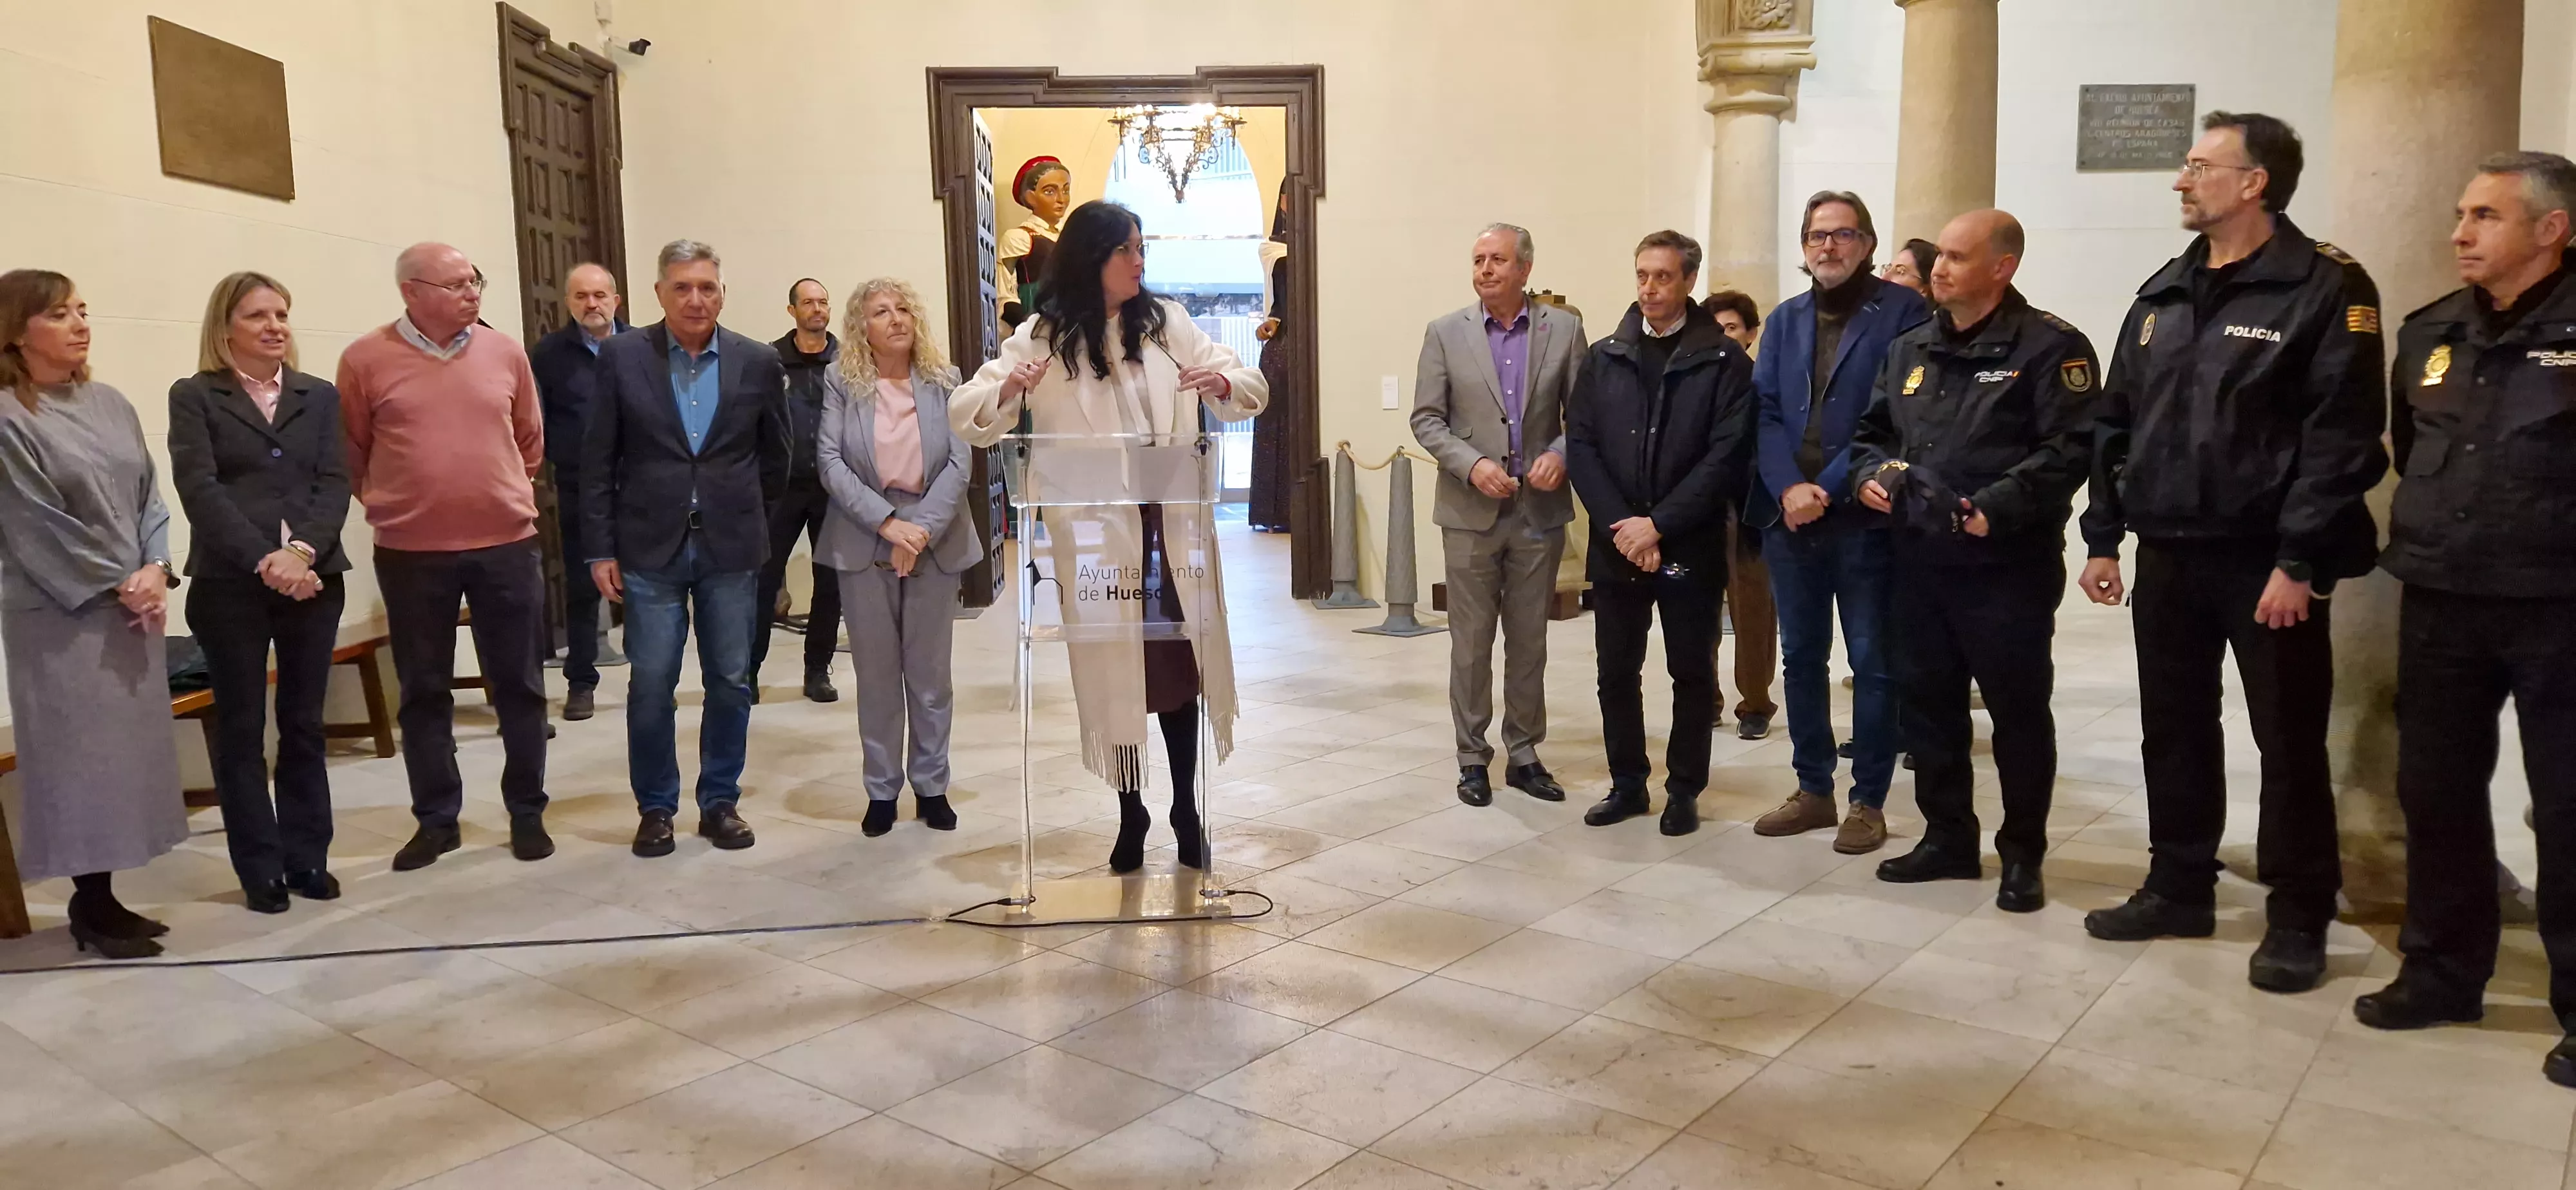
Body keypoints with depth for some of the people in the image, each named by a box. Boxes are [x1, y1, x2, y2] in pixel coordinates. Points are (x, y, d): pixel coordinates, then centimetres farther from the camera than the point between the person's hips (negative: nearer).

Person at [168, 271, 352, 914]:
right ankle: (261, 869, 10)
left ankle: (308, 857, 16)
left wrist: (303, 550, -16)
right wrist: (264, 560, -20)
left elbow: (334, 483, 1)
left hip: (314, 578, 2)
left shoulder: (320, 396, 11)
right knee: (240, 726, 3)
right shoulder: (194, 397, 3)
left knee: (304, 723, 8)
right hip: (230, 584, -2)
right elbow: (199, 488, -9)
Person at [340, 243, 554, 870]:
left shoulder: (505, 352, 3)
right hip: (411, 553, -1)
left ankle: (527, 813, 19)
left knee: (519, 685, 7)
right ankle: (436, 820, 20)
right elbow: (351, 454, 5)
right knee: (424, 692, 8)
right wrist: (389, 505, 9)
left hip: (508, 544, 1)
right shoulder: (365, 359, -4)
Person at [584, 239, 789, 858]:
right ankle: (655, 808, 17)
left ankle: (720, 801, 22)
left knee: (730, 682, 7)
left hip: (731, 549, 1)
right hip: (650, 548, -1)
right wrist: (601, 548, -2)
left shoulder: (758, 362, 1)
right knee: (650, 684, 2)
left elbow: (774, 456, 12)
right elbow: (599, 461, 0)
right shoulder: (622, 356, -1)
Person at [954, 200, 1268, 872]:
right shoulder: (1042, 337, -2)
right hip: (1095, 535, -2)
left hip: (1174, 527, 2)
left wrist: (1223, 381, -16)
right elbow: (965, 418, -5)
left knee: (1182, 664, 9)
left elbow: (1251, 390, 7)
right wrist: (1007, 390, -27)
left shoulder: (1167, 322, 5)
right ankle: (1131, 814, 23)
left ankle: (1185, 809, 25)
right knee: (1115, 673, 6)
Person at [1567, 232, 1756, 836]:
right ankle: (1627, 783, 23)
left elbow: (1727, 455, -10)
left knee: (1692, 673, 6)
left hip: (1689, 546, -3)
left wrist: (1659, 524, -16)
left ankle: (1684, 790, 19)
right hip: (1615, 544, 3)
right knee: (1617, 671, 9)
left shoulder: (1724, 361, -3)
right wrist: (1620, 527, -10)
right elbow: (1581, 446, 1)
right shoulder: (1603, 358, 8)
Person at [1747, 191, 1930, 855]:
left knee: (1872, 662, 2)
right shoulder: (1785, 321, 13)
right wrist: (1788, 487, -12)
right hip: (1789, 517, 5)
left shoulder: (1902, 312, -3)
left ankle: (1868, 802, 12)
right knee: (1800, 656, 12)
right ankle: (1813, 790, 24)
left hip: (1865, 518, -5)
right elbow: (1764, 410, 4)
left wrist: (1829, 488, -16)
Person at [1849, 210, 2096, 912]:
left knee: (2018, 711, 3)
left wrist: (1997, 508, -24)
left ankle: (2023, 855, 17)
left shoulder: (2048, 346, -7)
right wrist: (1869, 475, 1)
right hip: (1920, 562, 7)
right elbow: (1872, 431, 22)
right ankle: (1948, 838, 27)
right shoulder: (1910, 350, 14)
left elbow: (2070, 448, -15)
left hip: (2008, 566, -6)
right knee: (1926, 702, 12)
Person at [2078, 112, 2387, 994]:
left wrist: (2300, 561, -19)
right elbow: (2116, 424, 14)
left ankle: (2298, 919, 15)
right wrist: (2103, 538, 8)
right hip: (2167, 556, 6)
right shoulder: (2161, 295, 12)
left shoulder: (2325, 288, -8)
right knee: (2174, 732, 13)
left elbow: (2342, 436, -14)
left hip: (2267, 561, -6)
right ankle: (2179, 888, 27)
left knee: (2288, 744, 3)